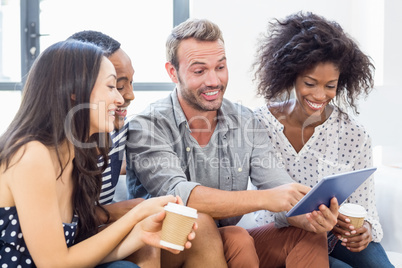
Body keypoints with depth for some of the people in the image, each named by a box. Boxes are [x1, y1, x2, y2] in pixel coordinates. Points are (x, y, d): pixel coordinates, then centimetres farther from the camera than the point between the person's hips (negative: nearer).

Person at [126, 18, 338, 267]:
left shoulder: (246, 122, 0)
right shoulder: (146, 127, -15)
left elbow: (281, 188, -8)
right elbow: (177, 195, -31)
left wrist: (309, 215, -31)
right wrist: (263, 199, -40)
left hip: (229, 244, 4)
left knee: (309, 233, -17)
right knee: (237, 239, -31)